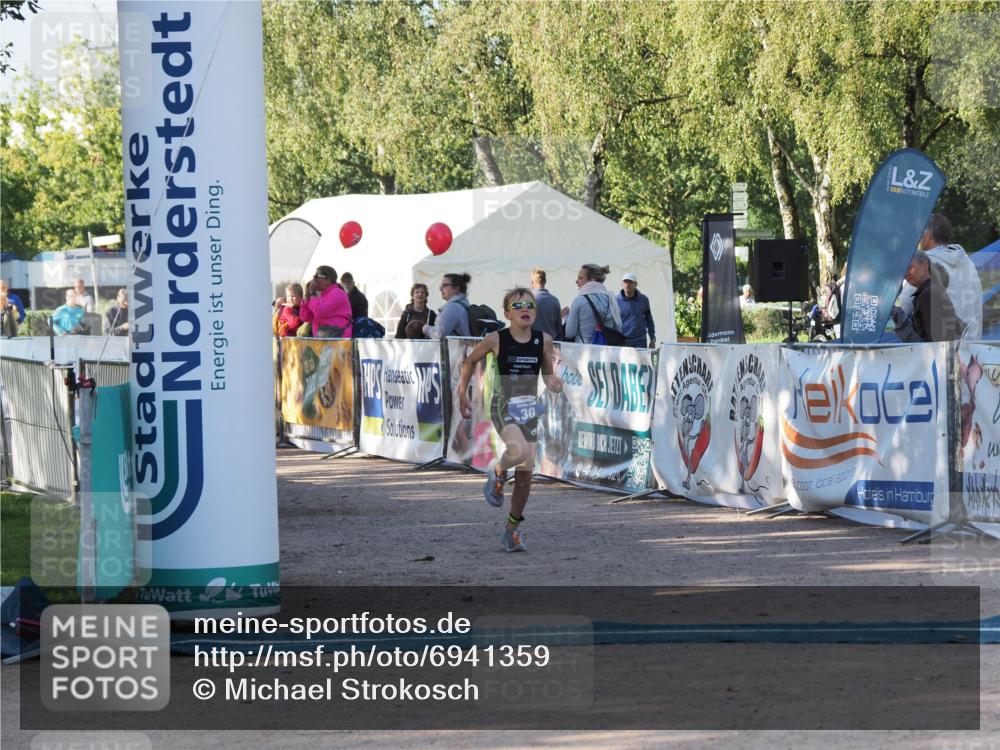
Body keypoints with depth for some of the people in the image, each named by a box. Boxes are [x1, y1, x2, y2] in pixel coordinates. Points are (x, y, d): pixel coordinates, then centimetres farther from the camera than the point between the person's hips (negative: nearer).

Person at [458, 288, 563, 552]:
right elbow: (470, 361, 8)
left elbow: (547, 373, 13)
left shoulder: (543, 340, -1)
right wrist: (462, 394, 9)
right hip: (504, 407, -4)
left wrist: (552, 382, -10)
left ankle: (513, 528, 22)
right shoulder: (496, 339, -8)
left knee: (525, 475, 4)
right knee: (520, 450, -32)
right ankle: (497, 471, 3)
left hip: (529, 409, 4)